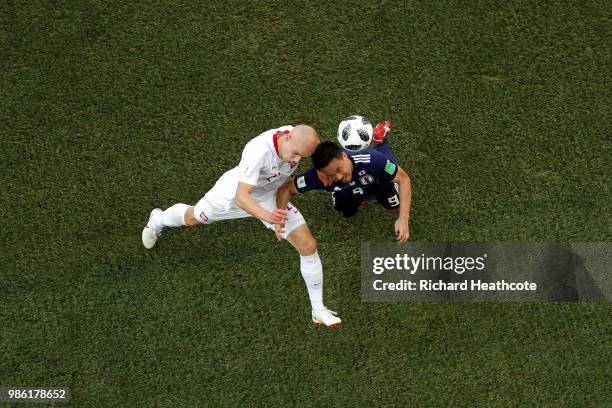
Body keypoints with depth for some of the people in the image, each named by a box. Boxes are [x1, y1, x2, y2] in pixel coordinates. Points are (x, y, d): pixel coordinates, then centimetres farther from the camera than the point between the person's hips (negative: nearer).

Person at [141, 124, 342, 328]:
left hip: (271, 197, 4)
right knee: (193, 218, 26)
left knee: (308, 246, -7)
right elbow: (240, 196, -48)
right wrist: (266, 215, -66)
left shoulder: (299, 140, -26)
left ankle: (318, 310, 11)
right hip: (236, 191, -4)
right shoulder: (259, 152, -46)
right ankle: (158, 220, 63)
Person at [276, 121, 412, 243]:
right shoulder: (318, 176, -46)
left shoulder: (372, 160, -52)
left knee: (395, 207, 29)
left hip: (379, 182, -2)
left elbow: (404, 179, -39)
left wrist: (403, 219, -48)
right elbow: (287, 188, -31)